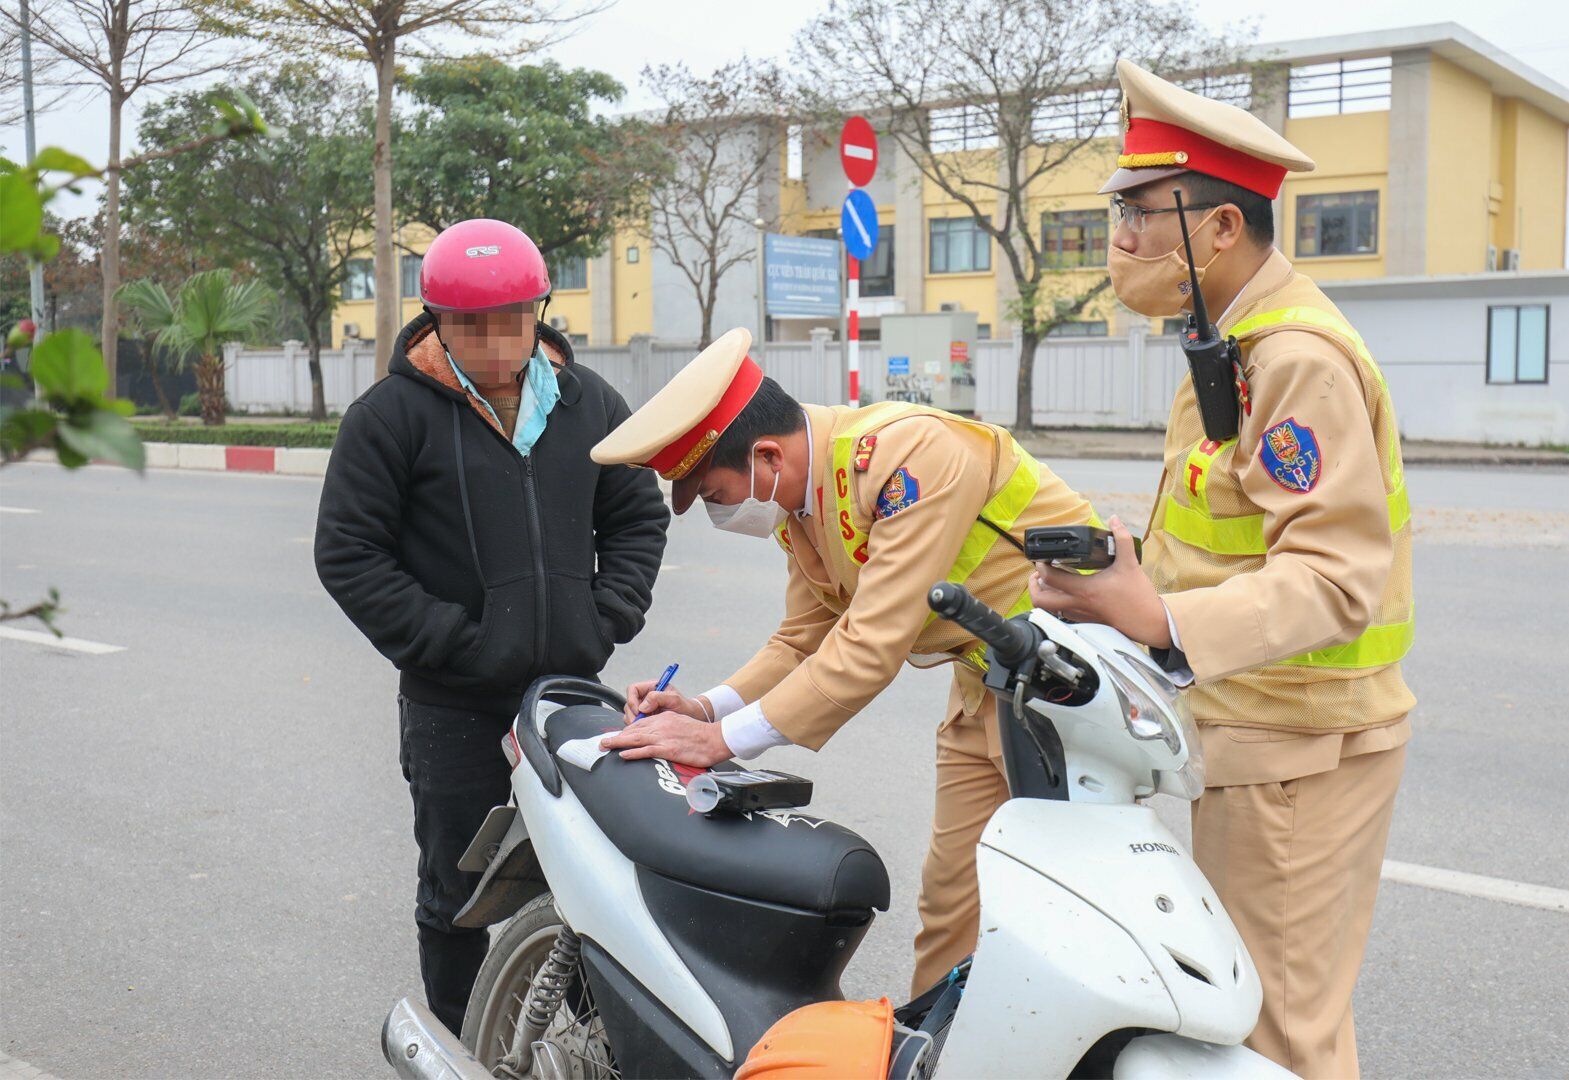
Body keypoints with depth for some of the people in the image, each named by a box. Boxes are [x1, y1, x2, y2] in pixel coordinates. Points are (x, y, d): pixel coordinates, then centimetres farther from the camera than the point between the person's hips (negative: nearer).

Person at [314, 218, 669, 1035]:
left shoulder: (587, 403, 6)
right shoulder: (394, 412, -7)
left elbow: (639, 515, 16)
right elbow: (347, 552, -7)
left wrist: (608, 619, 1)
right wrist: (448, 640, -13)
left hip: (572, 686, 3)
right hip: (454, 704, -3)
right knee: (458, 890, 10)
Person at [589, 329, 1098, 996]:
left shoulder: (911, 453, -26)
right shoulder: (797, 498, 3)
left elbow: (874, 643, -29)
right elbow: (805, 638, 12)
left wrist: (725, 739, -25)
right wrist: (705, 708, -5)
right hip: (984, 686, 8)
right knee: (952, 895, 8)